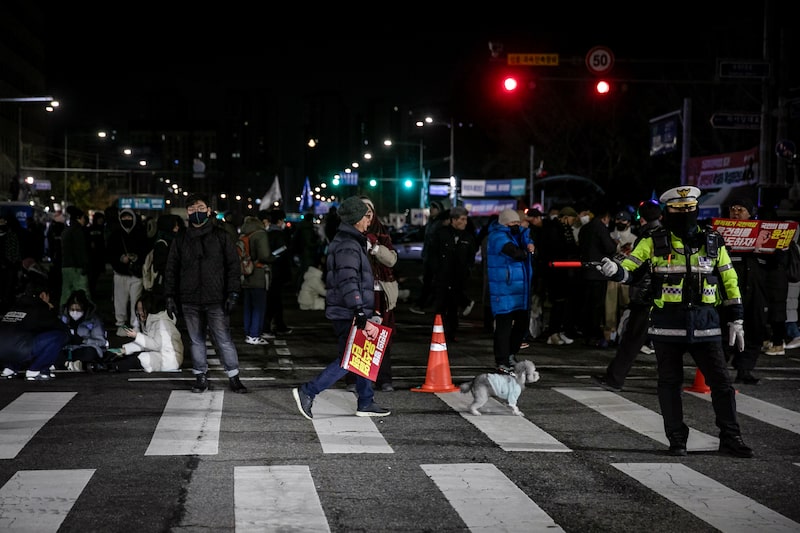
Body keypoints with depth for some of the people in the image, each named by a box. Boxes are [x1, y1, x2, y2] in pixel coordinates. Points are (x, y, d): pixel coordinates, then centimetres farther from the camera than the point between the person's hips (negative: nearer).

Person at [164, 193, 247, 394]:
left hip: (216, 301, -3)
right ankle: (201, 378, 16)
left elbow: (233, 265, 2)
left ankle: (234, 378, 5)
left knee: (224, 340, -3)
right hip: (190, 301, 3)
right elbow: (171, 270, 13)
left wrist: (233, 293, -6)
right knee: (196, 341, 8)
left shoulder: (221, 236, 4)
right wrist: (170, 296, 6)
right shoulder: (180, 240, 10)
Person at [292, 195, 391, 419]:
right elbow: (349, 283, -27)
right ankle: (307, 392, -6)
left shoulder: (350, 242, 17)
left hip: (346, 313, 11)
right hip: (348, 315, -11)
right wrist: (360, 316, -32)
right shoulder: (348, 246, -17)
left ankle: (366, 403, 19)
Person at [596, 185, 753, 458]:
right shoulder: (655, 242, 1)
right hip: (667, 323, -1)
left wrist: (736, 319, 8)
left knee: (721, 382, 2)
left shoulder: (713, 242, 6)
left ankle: (730, 438, 13)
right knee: (670, 383, 5)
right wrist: (613, 269, -27)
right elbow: (628, 268, -3)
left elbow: (729, 280, 11)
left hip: (705, 322, 1)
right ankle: (677, 440, 16)